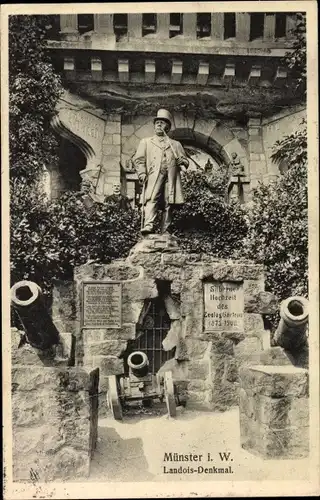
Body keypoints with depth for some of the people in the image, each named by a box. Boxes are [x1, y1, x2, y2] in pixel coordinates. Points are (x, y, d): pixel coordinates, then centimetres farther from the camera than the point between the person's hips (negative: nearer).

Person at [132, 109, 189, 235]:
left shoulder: (176, 144, 28)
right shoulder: (146, 142, 24)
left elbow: (186, 162, 24)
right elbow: (139, 159, 12)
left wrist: (181, 161, -1)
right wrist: (142, 173, -6)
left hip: (171, 178, 2)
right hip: (153, 176, -2)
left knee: (168, 203, -6)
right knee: (152, 199, -22)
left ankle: (165, 232, -5)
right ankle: (148, 226, -33)